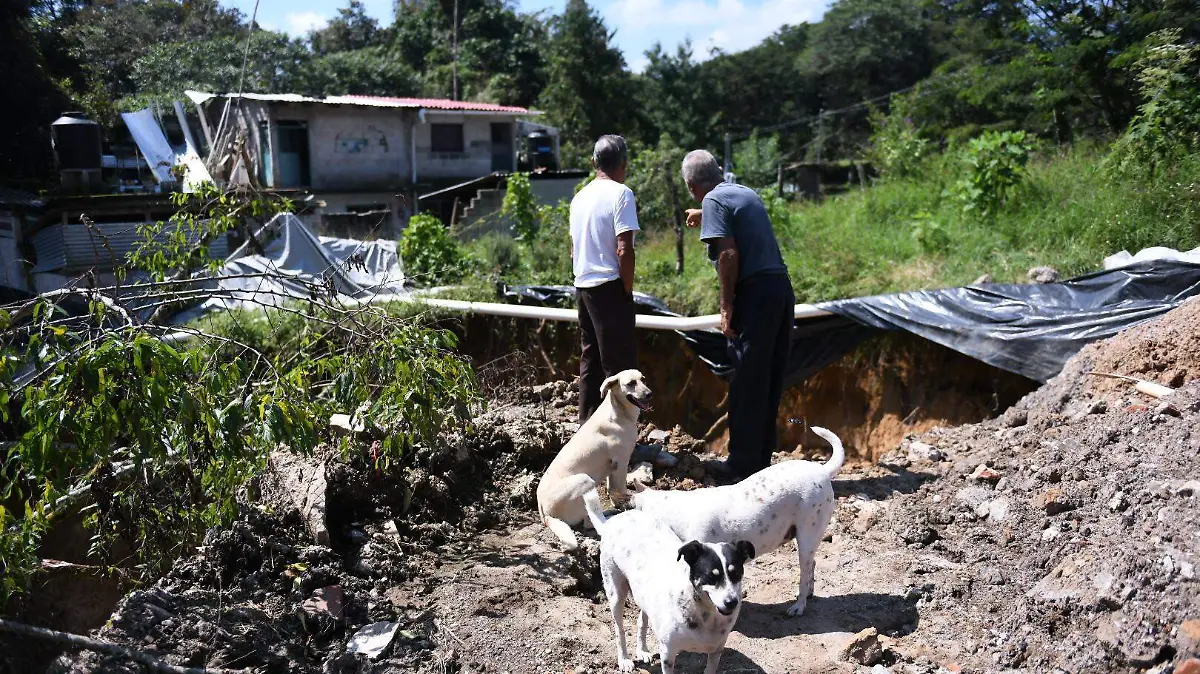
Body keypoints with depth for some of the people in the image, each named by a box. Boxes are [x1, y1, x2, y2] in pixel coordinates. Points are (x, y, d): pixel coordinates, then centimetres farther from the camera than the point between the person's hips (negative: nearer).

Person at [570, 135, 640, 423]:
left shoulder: (580, 197, 13)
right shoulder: (621, 194, -11)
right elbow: (624, 250, -19)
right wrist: (628, 291, -9)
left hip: (583, 287, 8)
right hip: (609, 287, -8)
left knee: (590, 362, 14)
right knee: (620, 363, -3)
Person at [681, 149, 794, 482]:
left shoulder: (713, 200, -5)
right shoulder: (747, 192, 20)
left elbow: (729, 254, -16)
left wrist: (726, 305, -12)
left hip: (755, 293, -8)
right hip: (782, 287, 8)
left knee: (747, 383, -2)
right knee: (770, 381, 12)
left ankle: (743, 463, 4)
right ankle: (761, 458, 21)